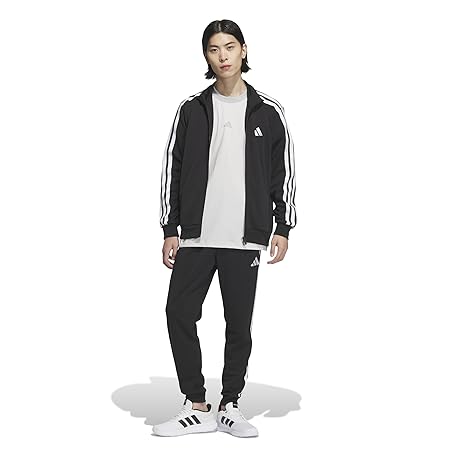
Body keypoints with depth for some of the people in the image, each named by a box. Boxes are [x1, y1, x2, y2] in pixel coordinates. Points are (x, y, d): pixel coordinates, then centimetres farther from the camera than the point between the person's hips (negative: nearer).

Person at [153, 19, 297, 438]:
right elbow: (172, 168, 7)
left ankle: (230, 407, 18)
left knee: (239, 323, 4)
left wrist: (283, 228, 0)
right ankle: (197, 408, 9)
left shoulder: (268, 111, 5)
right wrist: (170, 230, 3)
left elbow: (284, 171, 7)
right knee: (179, 314, -3)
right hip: (196, 236, 1)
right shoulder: (192, 109, 6)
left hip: (245, 238, -1)